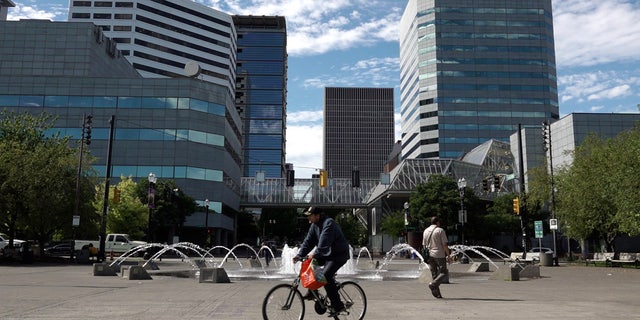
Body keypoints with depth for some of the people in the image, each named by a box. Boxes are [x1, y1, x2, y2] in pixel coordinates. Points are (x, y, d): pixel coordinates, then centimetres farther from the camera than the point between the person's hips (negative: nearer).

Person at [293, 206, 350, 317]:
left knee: (326, 276, -23)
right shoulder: (314, 225, 5)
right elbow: (308, 241, 1)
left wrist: (315, 254, -42)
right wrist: (299, 255, -9)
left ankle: (338, 306, -14)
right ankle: (312, 292, 11)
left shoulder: (329, 223, -22)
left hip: (339, 254, -9)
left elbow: (324, 241, -34)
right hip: (327, 254, 9)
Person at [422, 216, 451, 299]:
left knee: (434, 274, 9)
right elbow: (445, 244, -11)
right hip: (439, 255, -6)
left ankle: (437, 294, 6)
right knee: (444, 272, 2)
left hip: (430, 255, 6)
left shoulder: (425, 231, 12)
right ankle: (433, 284, -19)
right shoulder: (440, 230, -6)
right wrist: (448, 255, -7)